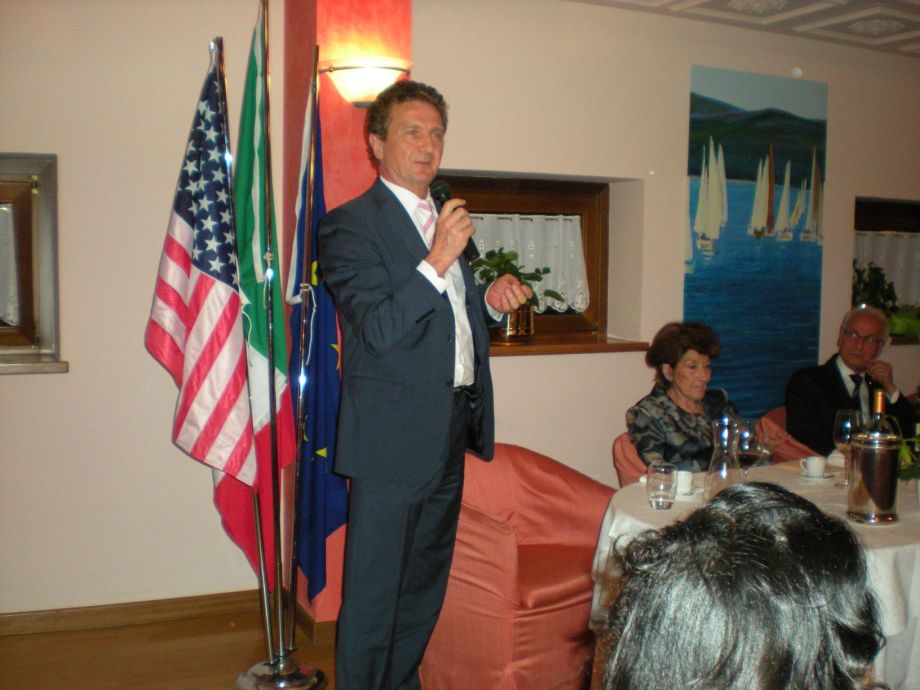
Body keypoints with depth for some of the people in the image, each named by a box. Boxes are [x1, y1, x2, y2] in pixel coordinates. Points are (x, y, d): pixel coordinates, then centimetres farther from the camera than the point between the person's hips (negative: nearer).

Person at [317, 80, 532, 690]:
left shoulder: (446, 220, 15)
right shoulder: (352, 224, -10)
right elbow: (378, 330, -20)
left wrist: (492, 300, 4)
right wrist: (438, 261, -26)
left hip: (450, 430, 8)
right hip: (393, 434, -8)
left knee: (426, 583, 19)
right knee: (374, 589, 3)